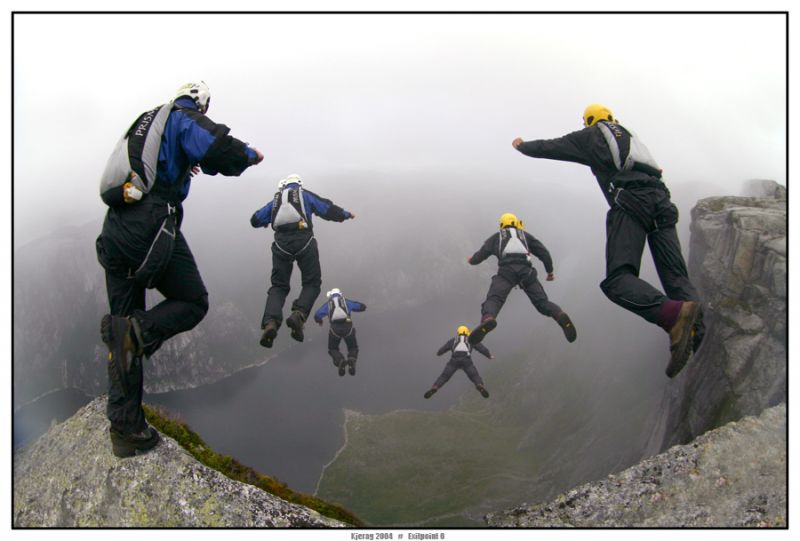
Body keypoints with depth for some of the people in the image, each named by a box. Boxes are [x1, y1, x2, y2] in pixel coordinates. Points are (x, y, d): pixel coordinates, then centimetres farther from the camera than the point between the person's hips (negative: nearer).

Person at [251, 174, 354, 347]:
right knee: (312, 283, 10)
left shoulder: (275, 200, 23)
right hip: (304, 242, -2)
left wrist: (270, 218, 47)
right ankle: (299, 315, -16)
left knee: (279, 286, 10)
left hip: (281, 245, 2)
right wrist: (347, 214, 27)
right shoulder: (305, 195, 16)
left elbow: (255, 221, 25)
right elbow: (329, 210, 10)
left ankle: (270, 323, -14)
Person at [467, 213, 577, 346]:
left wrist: (471, 260, 52)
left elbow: (480, 255, 29)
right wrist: (550, 271, 36)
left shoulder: (496, 237, 29)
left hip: (506, 271, -2)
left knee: (493, 300, -17)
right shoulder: (525, 235, 33)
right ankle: (560, 316, -28)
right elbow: (543, 252, 24)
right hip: (526, 271, 2)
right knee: (542, 302, 3)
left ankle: (488, 319, -51)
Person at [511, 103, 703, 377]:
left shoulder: (590, 136, 19)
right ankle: (700, 335, -23)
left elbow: (549, 147, 26)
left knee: (618, 280, -18)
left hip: (630, 202, -6)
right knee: (676, 277, -1)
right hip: (661, 202, 7)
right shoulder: (628, 136, 37)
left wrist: (523, 146, 47)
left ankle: (675, 314, -42)